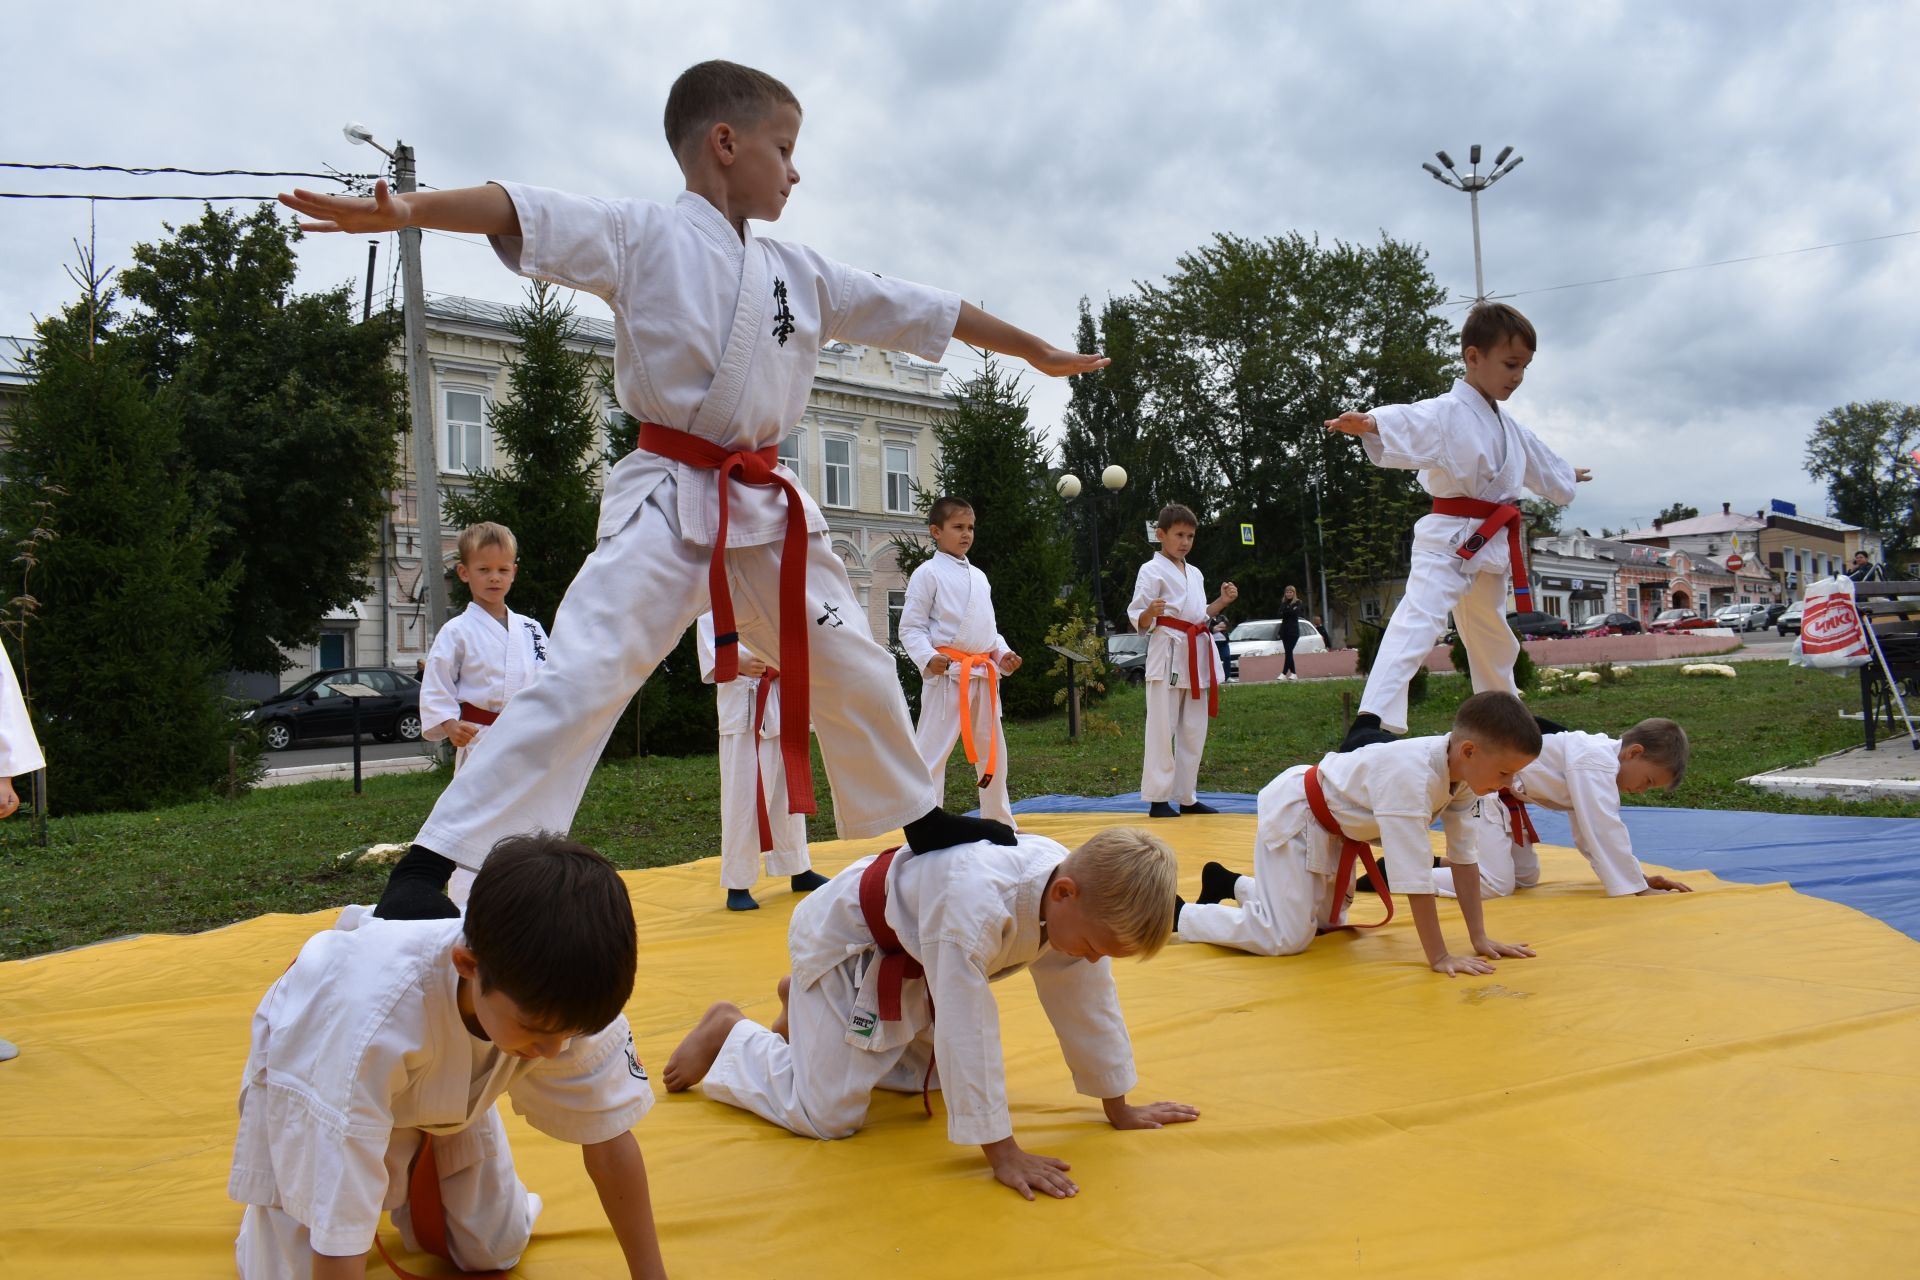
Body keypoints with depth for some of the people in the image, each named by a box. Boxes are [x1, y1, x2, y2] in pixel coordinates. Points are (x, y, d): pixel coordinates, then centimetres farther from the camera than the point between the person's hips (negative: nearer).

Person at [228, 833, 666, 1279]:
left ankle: (412, 1176, 28)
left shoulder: (563, 992, -33)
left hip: (440, 1086, 3)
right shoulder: (371, 1020, -46)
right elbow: (340, 1227, -39)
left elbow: (608, 1135, -21)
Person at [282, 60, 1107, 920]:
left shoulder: (803, 275, 14)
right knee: (582, 680, -18)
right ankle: (425, 872, -12)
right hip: (669, 502, -6)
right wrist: (402, 210, -35)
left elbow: (920, 310, 20)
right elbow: (525, 215, -17)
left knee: (854, 672, 15)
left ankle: (922, 824, 37)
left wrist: (1038, 352, 29)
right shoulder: (643, 235, -2)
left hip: (769, 508, 6)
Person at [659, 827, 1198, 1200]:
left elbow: (1089, 1004, -5)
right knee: (826, 1115, -11)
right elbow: (968, 1031, -40)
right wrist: (1002, 1153, -34)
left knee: (939, 1076, 18)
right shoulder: (973, 902, -45)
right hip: (845, 940, -8)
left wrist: (1119, 1108, 4)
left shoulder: (1076, 894, -18)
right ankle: (730, 1033, 15)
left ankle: (804, 1003, 31)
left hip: (910, 952, 8)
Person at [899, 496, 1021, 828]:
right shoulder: (928, 574, -5)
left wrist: (1002, 653, 8)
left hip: (984, 674, 8)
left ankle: (1000, 822, 32)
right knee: (932, 750, -8)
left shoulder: (978, 576, 17)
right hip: (948, 674, -8)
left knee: (992, 751, 17)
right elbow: (910, 627, -8)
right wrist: (928, 658, -24)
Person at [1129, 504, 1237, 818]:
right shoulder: (1152, 570, -4)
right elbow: (1138, 621, -7)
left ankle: (1186, 797, 18)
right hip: (1168, 654, -7)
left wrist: (1222, 602, 13)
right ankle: (1157, 800, -2)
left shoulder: (1195, 574, 19)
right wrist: (1150, 612, -28)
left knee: (1193, 732, 9)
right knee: (1163, 729, -7)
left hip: (1196, 655, 7)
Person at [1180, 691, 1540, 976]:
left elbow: (1465, 857, -3)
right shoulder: (1410, 777, -38)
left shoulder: (1461, 771, -11)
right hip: (1292, 813, -9)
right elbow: (1415, 876, -37)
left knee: (1329, 922, 17)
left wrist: (1480, 939, -2)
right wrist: (1439, 958, -32)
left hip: (1335, 827, 9)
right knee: (1287, 938, -16)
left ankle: (1230, 883, 37)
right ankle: (1177, 914, 2)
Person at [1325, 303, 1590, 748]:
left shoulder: (1507, 426, 17)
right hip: (1449, 539, -9)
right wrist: (1370, 423, -57)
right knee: (1417, 619, -27)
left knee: (1493, 637, 23)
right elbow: (1408, 422, -35)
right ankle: (1371, 721, -39)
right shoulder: (1447, 412, -12)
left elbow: (1540, 463, 39)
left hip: (1490, 544, 9)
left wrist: (1568, 476, 58)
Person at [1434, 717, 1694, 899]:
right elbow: (1606, 832, -25)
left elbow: (1589, 834, 14)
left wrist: (1639, 877, 9)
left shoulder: (1600, 757, 8)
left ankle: (1436, 864, 20)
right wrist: (1638, 889, -18)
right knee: (1495, 885, -17)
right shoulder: (1595, 763, -22)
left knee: (1525, 877, 13)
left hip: (1502, 793, 11)